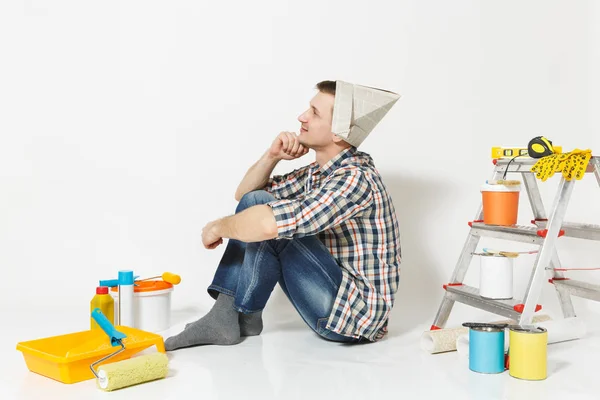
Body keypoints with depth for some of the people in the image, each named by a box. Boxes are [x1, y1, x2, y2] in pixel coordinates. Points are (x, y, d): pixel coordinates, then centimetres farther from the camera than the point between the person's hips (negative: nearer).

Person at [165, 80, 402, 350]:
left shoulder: (355, 178, -22)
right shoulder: (318, 173, 6)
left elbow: (269, 223, -36)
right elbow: (245, 194, 14)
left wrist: (219, 227, -17)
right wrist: (272, 156, -4)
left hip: (355, 315, -9)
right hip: (335, 295, 9)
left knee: (266, 218, -20)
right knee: (253, 204, 2)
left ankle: (241, 316, -4)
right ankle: (226, 314, -3)